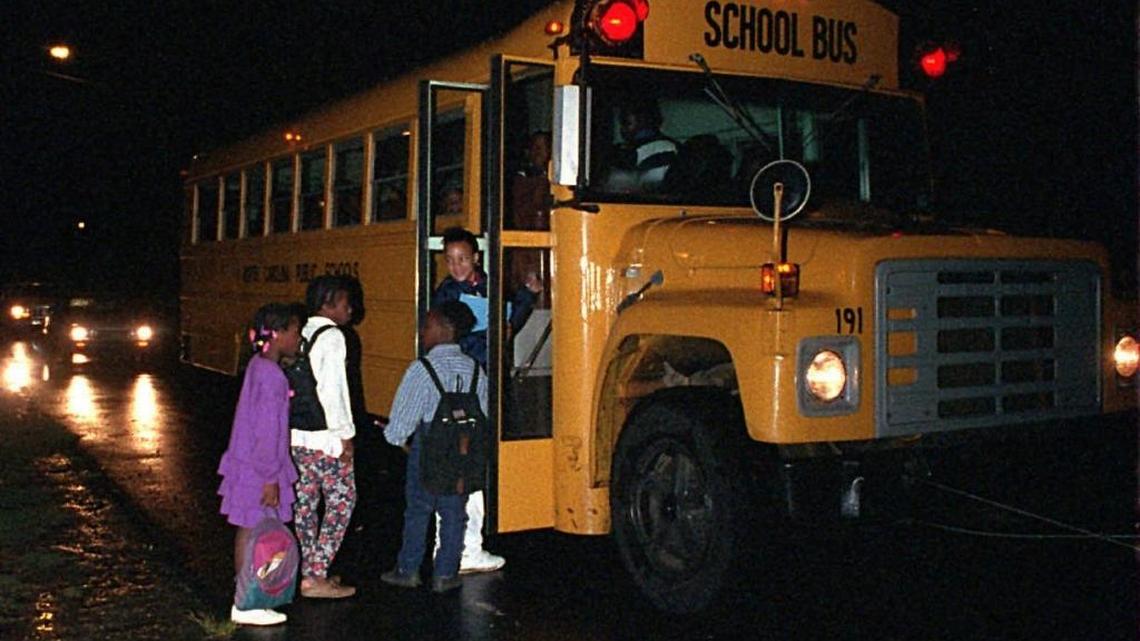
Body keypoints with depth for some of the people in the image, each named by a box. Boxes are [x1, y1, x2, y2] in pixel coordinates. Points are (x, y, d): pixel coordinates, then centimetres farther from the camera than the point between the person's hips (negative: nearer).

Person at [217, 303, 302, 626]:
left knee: (248, 530, 16)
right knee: (252, 531, 0)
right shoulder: (270, 374, -22)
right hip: (259, 469, -9)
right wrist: (270, 478, -18)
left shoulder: (259, 366, 7)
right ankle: (245, 605, 10)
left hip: (249, 463, 9)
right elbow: (266, 429, -23)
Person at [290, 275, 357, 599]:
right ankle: (315, 576, -1)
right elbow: (332, 391, -20)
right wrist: (345, 435, -15)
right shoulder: (332, 337, -14)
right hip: (325, 436, -8)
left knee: (306, 500, 14)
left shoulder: (301, 334, 10)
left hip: (297, 432, 8)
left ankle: (307, 570, 23)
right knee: (341, 500, 0)